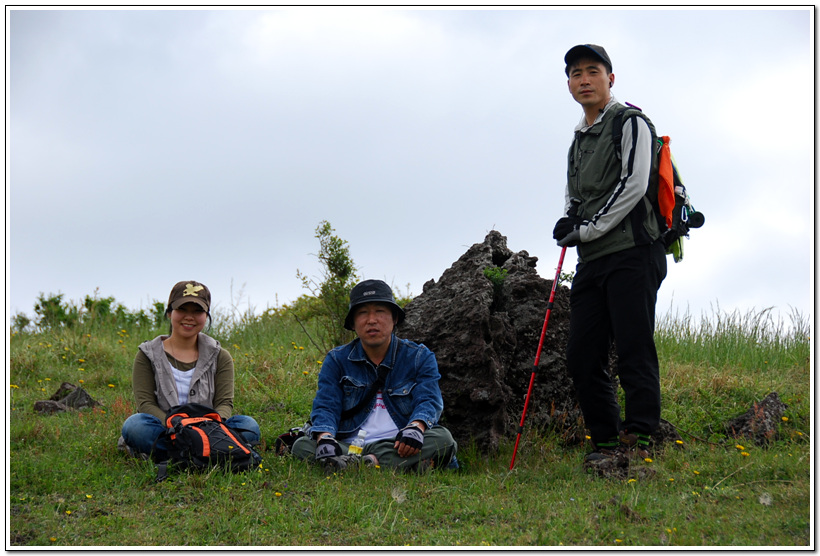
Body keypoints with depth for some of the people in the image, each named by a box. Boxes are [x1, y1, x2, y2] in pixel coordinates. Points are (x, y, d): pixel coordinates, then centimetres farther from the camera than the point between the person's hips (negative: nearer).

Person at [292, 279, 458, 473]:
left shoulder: (419, 357, 10)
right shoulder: (336, 360, 12)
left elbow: (428, 400, -4)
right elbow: (325, 406, -1)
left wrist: (416, 427, -29)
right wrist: (325, 439, -25)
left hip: (398, 447, -1)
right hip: (348, 447, 1)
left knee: (442, 438, -30)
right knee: (302, 446, -27)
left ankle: (367, 463, -43)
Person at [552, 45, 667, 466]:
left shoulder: (631, 122, 0)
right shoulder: (578, 140, 24)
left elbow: (634, 184, -11)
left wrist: (587, 228, -9)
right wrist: (568, 221, 7)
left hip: (631, 253, -8)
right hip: (592, 260, 8)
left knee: (634, 350, -12)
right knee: (582, 357, 3)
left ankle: (639, 441, -14)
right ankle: (607, 442, 10)